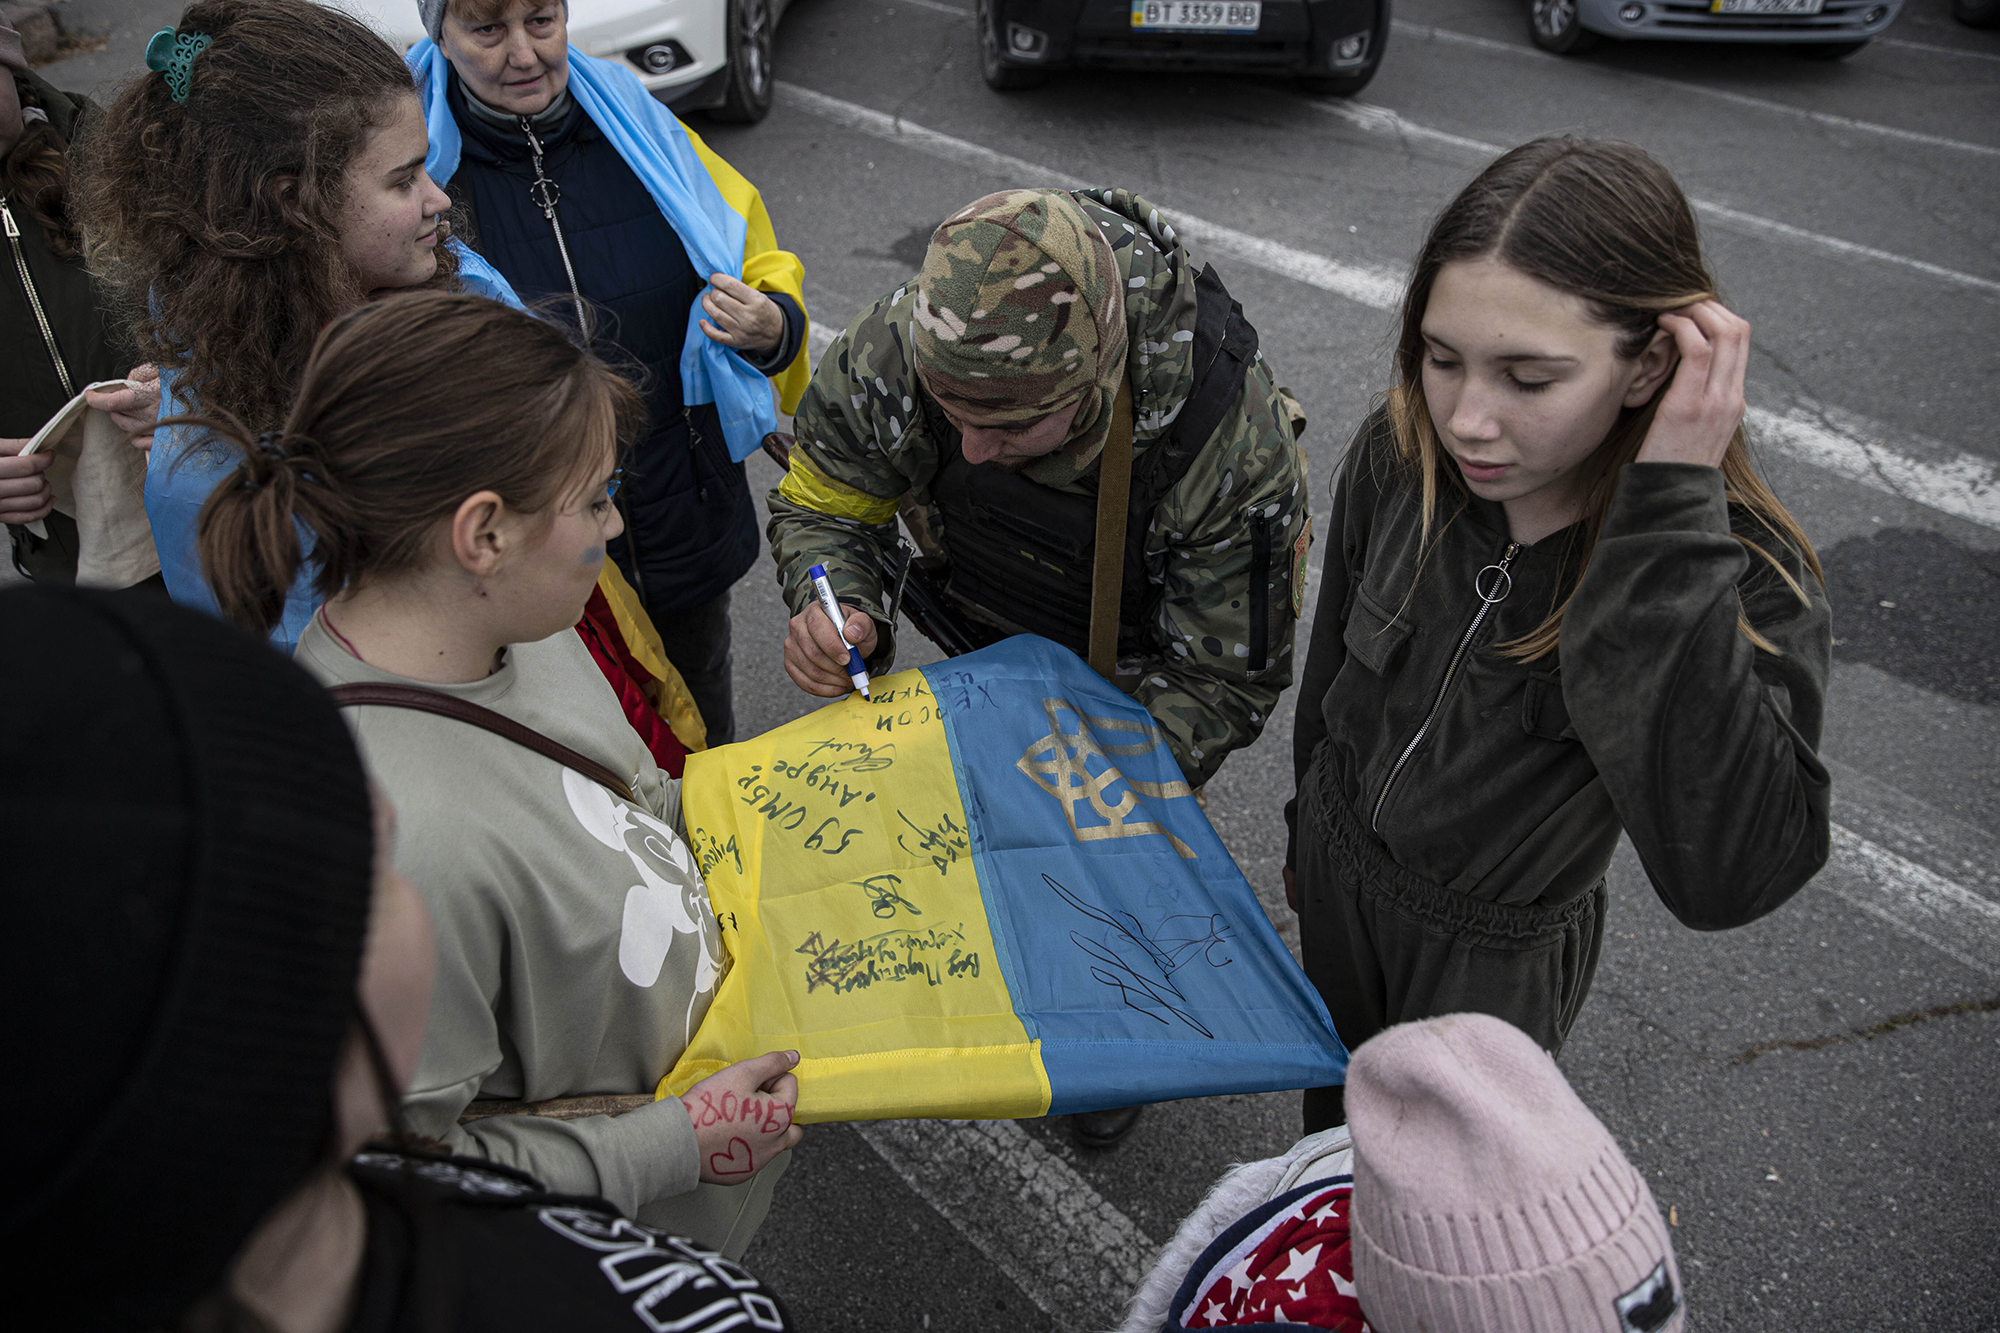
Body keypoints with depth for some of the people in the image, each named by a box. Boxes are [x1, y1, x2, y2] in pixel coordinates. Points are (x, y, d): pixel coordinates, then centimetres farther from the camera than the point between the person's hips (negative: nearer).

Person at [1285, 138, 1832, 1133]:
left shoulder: (1746, 577, -32)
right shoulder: (1399, 456, -21)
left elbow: (1724, 881, -47)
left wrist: (1672, 516, -47)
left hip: (1497, 956, -3)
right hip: (1339, 863, 4)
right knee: (1331, 1115, 30)